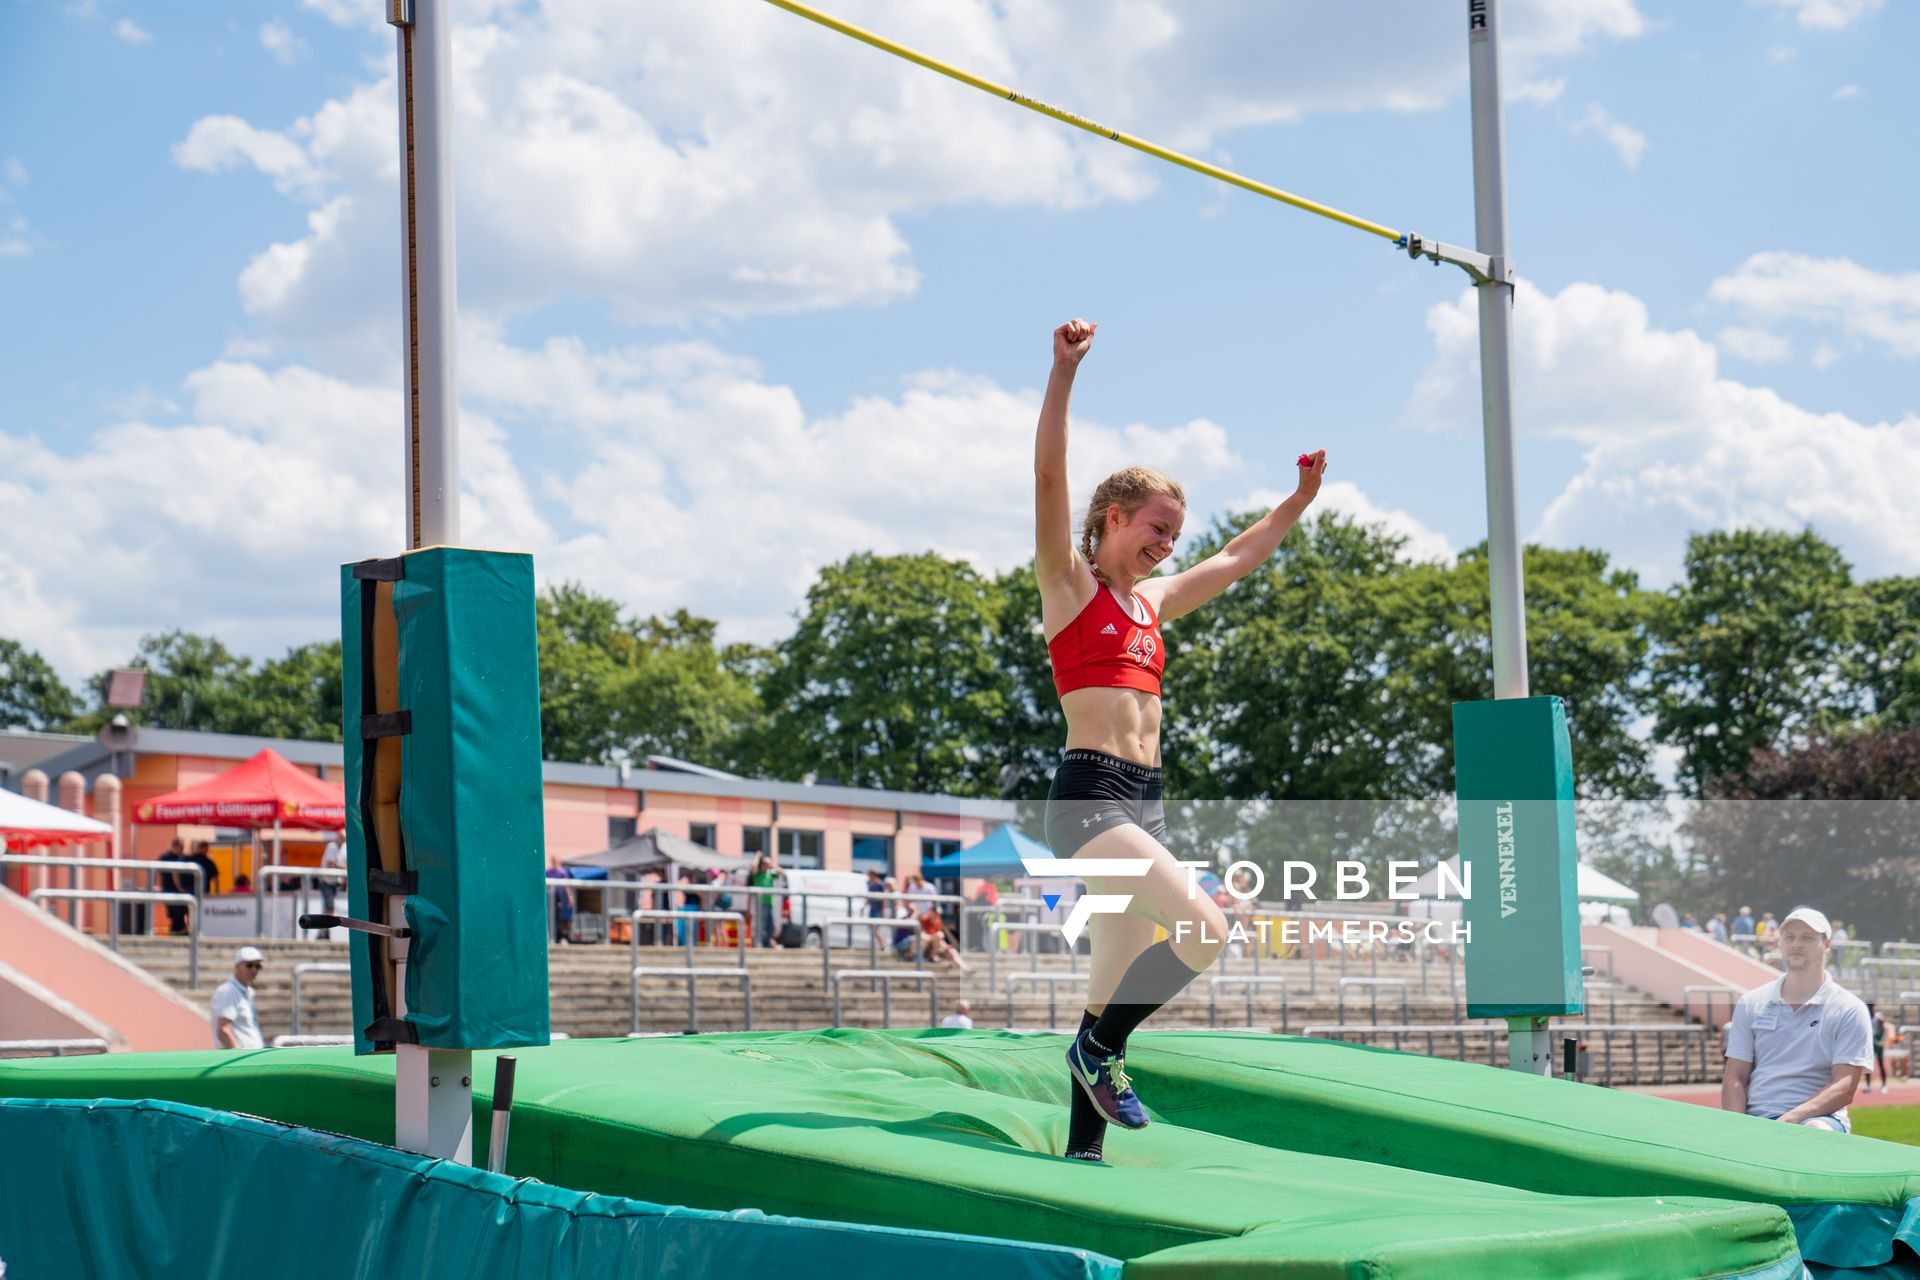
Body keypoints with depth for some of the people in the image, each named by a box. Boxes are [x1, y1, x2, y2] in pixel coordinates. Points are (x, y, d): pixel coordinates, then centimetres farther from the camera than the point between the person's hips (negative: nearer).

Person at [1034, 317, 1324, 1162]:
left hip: (1144, 802, 8)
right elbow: (1049, 476, -12)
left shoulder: (1152, 603, 21)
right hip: (1090, 794, -8)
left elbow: (1236, 560, 35)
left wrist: (1301, 500, 35)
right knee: (1204, 930, -22)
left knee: (1115, 985, 6)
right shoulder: (1070, 585, 1)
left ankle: (1083, 1149, 11)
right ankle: (1100, 1048, -4)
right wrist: (1064, 371, -20)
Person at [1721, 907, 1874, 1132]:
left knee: (1817, 1131, -39)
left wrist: (1792, 1118, -18)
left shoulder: (1849, 1010, 5)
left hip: (1819, 1118, -2)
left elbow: (1845, 1086, -4)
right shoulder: (1750, 1003, 15)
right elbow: (1734, 1079, 11)